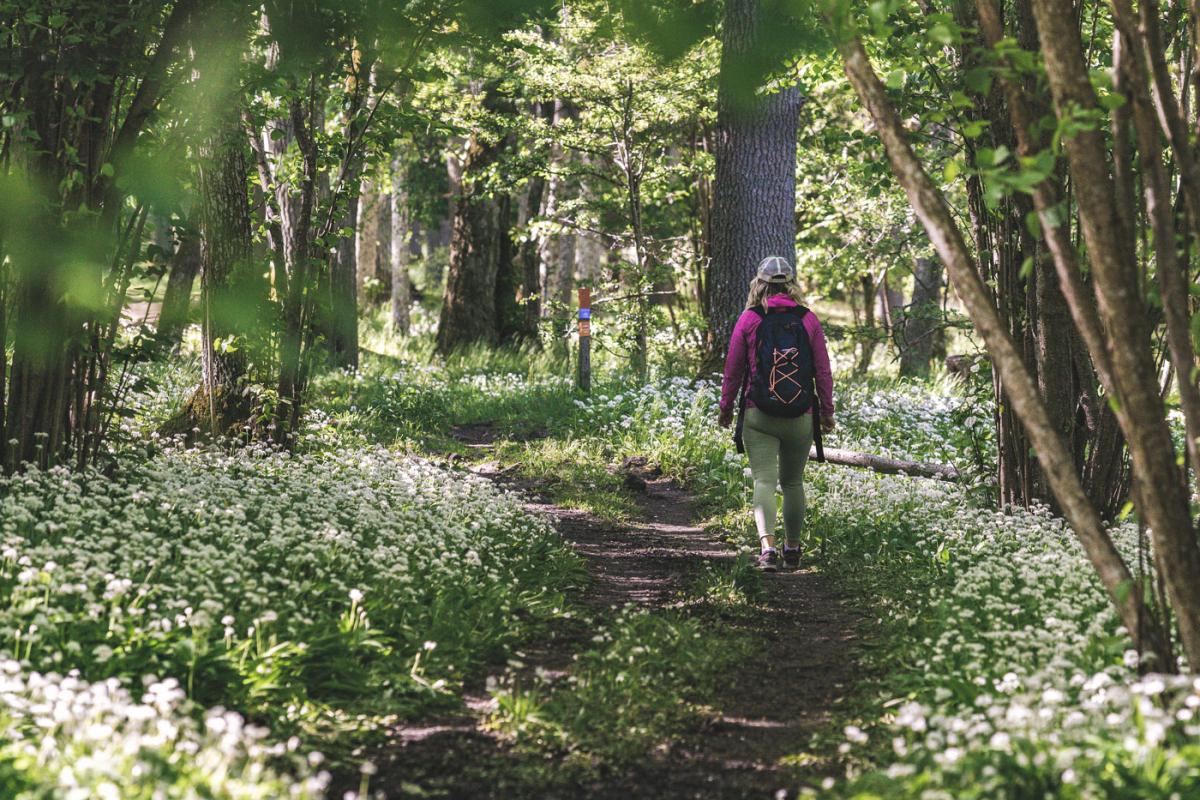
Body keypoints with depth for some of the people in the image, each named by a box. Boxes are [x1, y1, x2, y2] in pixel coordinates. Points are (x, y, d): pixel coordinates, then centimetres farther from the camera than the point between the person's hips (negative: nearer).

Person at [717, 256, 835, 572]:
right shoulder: (808, 320, 1)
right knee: (793, 483, 17)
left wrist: (726, 408, 12)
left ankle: (767, 543, -26)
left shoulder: (749, 319, -2)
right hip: (800, 416, 2)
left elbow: (733, 370, 1)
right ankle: (792, 548, 26)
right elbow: (822, 371, 2)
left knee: (764, 481, -6)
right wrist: (827, 411, 11)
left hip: (759, 415, -2)